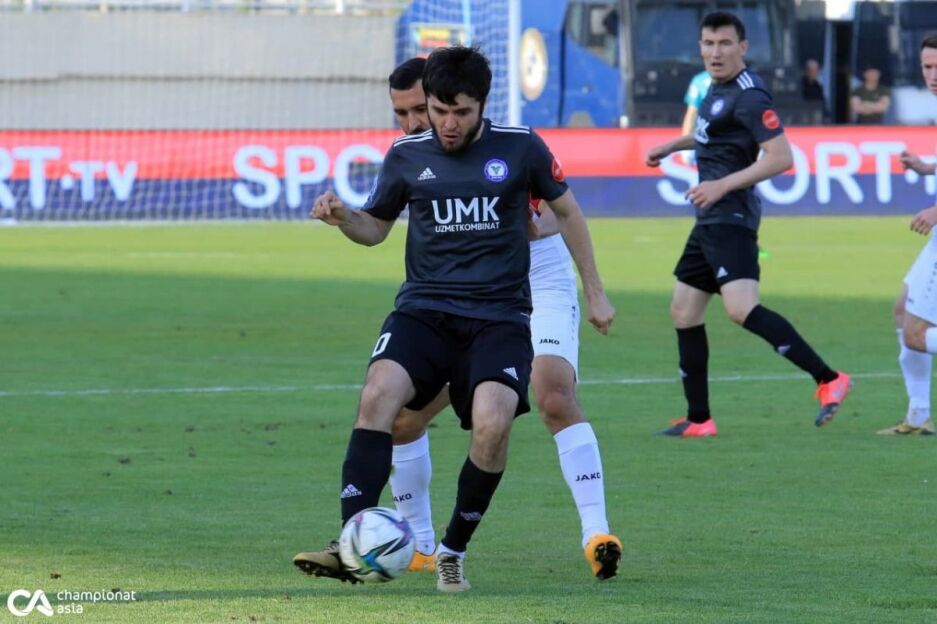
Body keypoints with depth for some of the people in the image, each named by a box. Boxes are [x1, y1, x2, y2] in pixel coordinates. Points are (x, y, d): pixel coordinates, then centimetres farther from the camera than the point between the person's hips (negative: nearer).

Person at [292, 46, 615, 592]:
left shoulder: (520, 148, 1)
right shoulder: (407, 156, 6)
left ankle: (454, 552, -3)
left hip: (500, 316, -1)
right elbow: (375, 226, 19)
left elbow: (567, 211, 16)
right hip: (424, 310, 1)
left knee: (492, 422, -25)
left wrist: (595, 292, 18)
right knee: (379, 393, -27)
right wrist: (341, 216, -4)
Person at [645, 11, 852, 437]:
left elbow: (780, 157, -21)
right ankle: (698, 420, 18)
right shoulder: (718, 88, 14)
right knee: (684, 311, 12)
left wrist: (723, 185, -22)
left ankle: (827, 379, -24)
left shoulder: (749, 96, -16)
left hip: (730, 218, -10)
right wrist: (673, 145, 39)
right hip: (710, 221, 10)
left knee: (742, 309, -25)